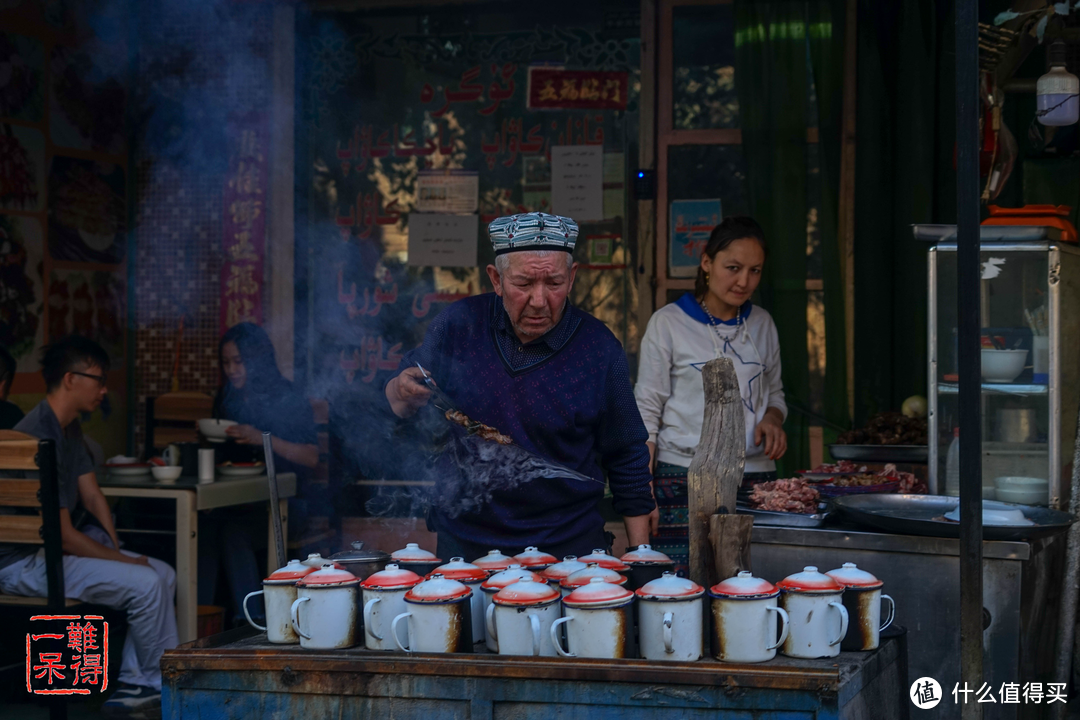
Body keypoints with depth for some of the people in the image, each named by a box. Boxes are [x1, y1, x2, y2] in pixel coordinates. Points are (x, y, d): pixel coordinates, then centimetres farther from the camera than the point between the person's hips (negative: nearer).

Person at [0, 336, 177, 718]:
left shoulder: (70, 429, 9)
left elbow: (92, 496, 14)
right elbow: (63, 535, -24)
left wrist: (114, 545, -2)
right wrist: (124, 561, -14)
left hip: (50, 551, 11)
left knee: (164, 574, 3)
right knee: (144, 583, -21)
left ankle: (131, 687, 1)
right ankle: (161, 684, -1)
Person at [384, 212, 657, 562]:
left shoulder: (599, 348, -9)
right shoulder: (458, 324, -5)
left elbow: (627, 462, -2)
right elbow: (400, 403, 7)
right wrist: (404, 392, -16)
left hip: (568, 545, -1)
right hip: (464, 543, 2)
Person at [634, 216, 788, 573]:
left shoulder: (762, 324, 13)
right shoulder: (669, 323, 1)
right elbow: (646, 411, 0)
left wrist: (773, 419, 0)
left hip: (755, 477, 4)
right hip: (685, 478, -3)